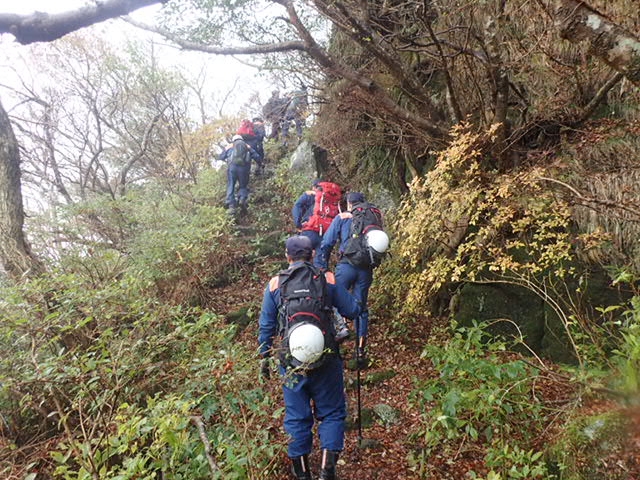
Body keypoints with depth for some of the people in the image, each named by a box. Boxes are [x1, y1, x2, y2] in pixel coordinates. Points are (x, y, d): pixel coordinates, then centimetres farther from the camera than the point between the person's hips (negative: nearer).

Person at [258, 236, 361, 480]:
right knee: (332, 413, 15)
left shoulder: (275, 284, -1)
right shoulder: (327, 279, -6)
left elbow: (266, 326, 3)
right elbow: (353, 311, -1)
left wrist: (264, 356, 15)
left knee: (297, 416, 16)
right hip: (325, 359, -1)